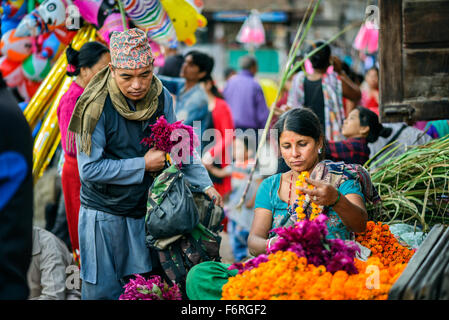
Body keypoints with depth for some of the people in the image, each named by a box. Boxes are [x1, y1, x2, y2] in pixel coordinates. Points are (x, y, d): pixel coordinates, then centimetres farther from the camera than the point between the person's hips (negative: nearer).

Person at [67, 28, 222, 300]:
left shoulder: (161, 97, -5)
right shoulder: (97, 106, -19)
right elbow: (90, 169, -20)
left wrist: (205, 185, -6)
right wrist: (144, 165, -18)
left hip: (147, 210, 4)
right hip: (105, 214, -4)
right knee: (104, 291, 4)